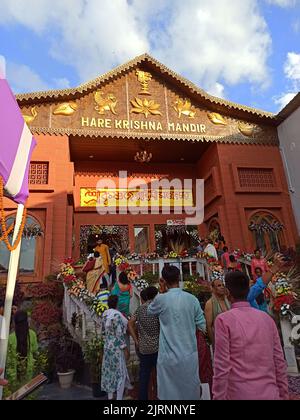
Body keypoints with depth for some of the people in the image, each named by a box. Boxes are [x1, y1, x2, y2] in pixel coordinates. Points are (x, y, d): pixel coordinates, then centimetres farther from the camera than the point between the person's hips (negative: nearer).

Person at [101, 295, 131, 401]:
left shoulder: (105, 314, 3)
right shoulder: (117, 314, -21)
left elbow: (103, 331, 11)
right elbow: (119, 334, -21)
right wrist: (125, 349, -14)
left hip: (107, 346, 8)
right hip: (116, 347, -8)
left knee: (109, 371, 16)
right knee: (120, 372, 4)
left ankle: (110, 397, 26)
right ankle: (119, 398, 9)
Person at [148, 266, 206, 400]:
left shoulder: (161, 299, -14)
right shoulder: (192, 299, -7)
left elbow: (150, 310, 9)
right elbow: (202, 325, 0)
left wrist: (162, 291, 6)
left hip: (169, 356, -2)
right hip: (190, 355, 2)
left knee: (170, 393, 14)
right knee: (191, 390, 20)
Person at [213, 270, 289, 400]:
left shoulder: (224, 320, -13)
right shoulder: (267, 318, 1)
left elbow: (222, 366, -14)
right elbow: (279, 361, 5)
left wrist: (219, 397, -5)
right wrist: (283, 394, 15)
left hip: (240, 394, -4)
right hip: (270, 393, 4)